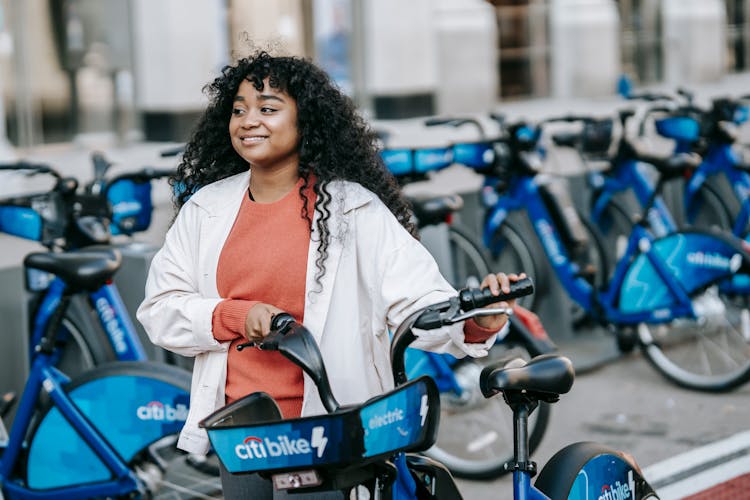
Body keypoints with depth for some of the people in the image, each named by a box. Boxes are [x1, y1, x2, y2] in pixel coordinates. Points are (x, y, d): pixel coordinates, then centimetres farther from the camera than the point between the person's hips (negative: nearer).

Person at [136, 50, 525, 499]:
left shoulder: (351, 208, -5)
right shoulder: (206, 208, 5)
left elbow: (419, 300, -12)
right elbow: (160, 309, 5)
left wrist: (474, 323, -32)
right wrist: (236, 316, -12)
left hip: (328, 427, -4)